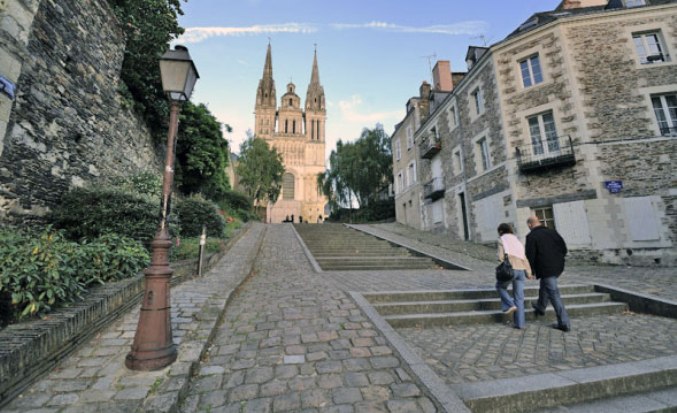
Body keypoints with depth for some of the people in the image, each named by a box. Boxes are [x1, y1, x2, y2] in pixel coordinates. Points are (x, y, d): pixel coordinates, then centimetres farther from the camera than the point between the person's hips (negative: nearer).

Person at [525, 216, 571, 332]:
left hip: (545, 269, -8)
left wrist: (531, 271, -2)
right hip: (558, 267, 8)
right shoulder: (552, 232, 6)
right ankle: (541, 307, 44)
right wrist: (558, 259, 20)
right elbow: (564, 247, 10)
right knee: (544, 286, 27)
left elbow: (530, 256, -14)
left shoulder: (531, 236, -12)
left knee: (554, 294, -1)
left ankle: (564, 323, 2)